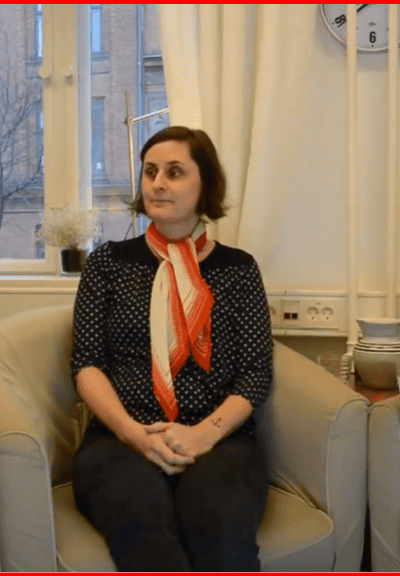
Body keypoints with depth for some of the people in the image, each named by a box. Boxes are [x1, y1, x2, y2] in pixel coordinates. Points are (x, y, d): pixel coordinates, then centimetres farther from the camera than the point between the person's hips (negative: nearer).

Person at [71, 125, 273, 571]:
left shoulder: (237, 268, 12)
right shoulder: (108, 262, 12)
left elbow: (257, 373, 5)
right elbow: (86, 363, 4)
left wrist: (205, 433, -13)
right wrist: (136, 434, -13)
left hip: (218, 440, 1)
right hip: (120, 439, 0)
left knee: (222, 526, -33)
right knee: (142, 523, -34)